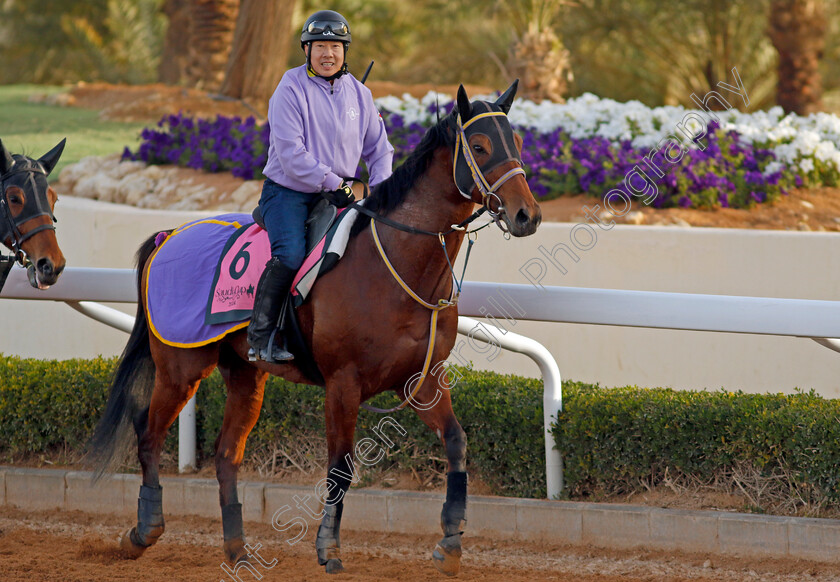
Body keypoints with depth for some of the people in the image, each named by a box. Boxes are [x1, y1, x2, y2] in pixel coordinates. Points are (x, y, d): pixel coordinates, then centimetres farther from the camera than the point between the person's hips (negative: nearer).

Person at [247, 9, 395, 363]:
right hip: (287, 191, -6)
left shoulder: (358, 94, 9)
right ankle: (260, 337, -18)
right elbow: (291, 154, -17)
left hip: (336, 195, 6)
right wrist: (333, 184, -20)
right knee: (289, 255, -27)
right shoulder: (290, 90, -10)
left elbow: (378, 148, 16)